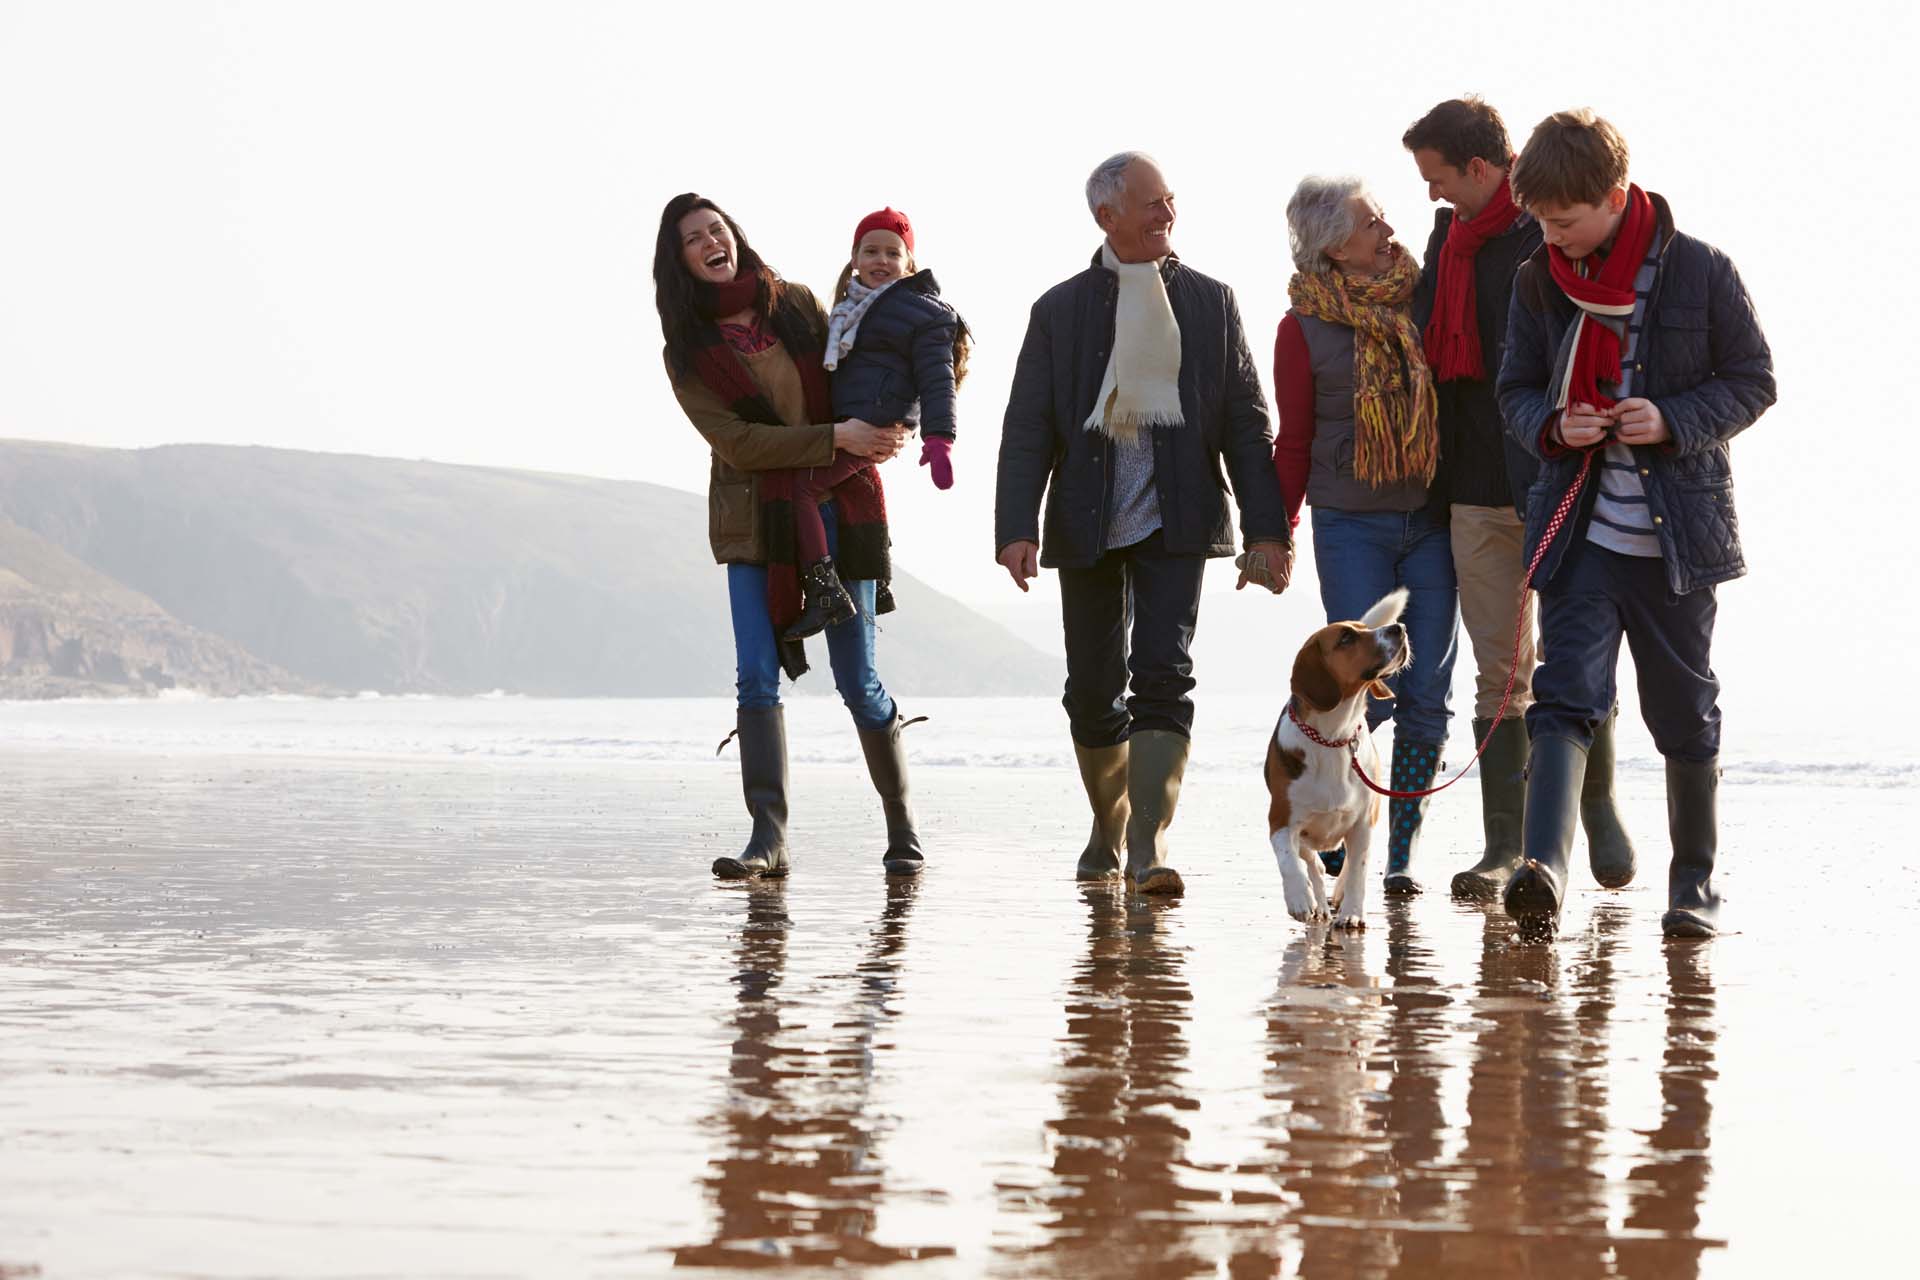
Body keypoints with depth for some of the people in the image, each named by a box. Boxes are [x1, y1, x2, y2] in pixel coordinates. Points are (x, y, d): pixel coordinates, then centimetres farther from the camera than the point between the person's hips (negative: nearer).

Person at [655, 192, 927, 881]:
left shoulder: (797, 304, 4)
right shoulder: (687, 353, -2)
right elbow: (736, 443, -11)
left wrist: (884, 429, -1)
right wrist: (835, 437, -18)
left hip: (839, 509, 1)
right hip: (755, 522, -1)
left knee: (857, 680, 2)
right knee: (757, 676, -13)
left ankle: (902, 825, 17)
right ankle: (768, 837, -13)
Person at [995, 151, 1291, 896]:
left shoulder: (1210, 302, 7)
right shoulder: (1060, 310, 4)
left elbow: (1246, 421, 5)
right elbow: (1027, 429, 0)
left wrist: (1266, 529, -3)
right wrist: (1017, 529, -12)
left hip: (1174, 523, -1)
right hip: (1087, 526, 1)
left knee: (1163, 678, -15)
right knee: (1093, 690, 8)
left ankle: (1148, 844, -19)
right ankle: (1108, 828, 29)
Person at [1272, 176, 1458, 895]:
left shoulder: (1418, 302, 7)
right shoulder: (1305, 327, -2)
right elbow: (1294, 443, 3)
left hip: (1430, 519, 3)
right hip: (1350, 525, -3)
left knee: (1427, 697, 0)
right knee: (1369, 689, -12)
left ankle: (1401, 855, 8)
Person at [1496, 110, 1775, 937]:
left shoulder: (1699, 271, -5)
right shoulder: (1539, 283, 4)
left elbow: (1753, 382, 0)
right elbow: (1517, 390, 13)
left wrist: (1674, 421, -16)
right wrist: (1553, 426, -10)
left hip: (1677, 529, -2)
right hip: (1582, 527, 2)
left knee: (1684, 714, 8)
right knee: (1566, 696, -14)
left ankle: (1695, 885, 22)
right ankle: (1543, 871, -27)